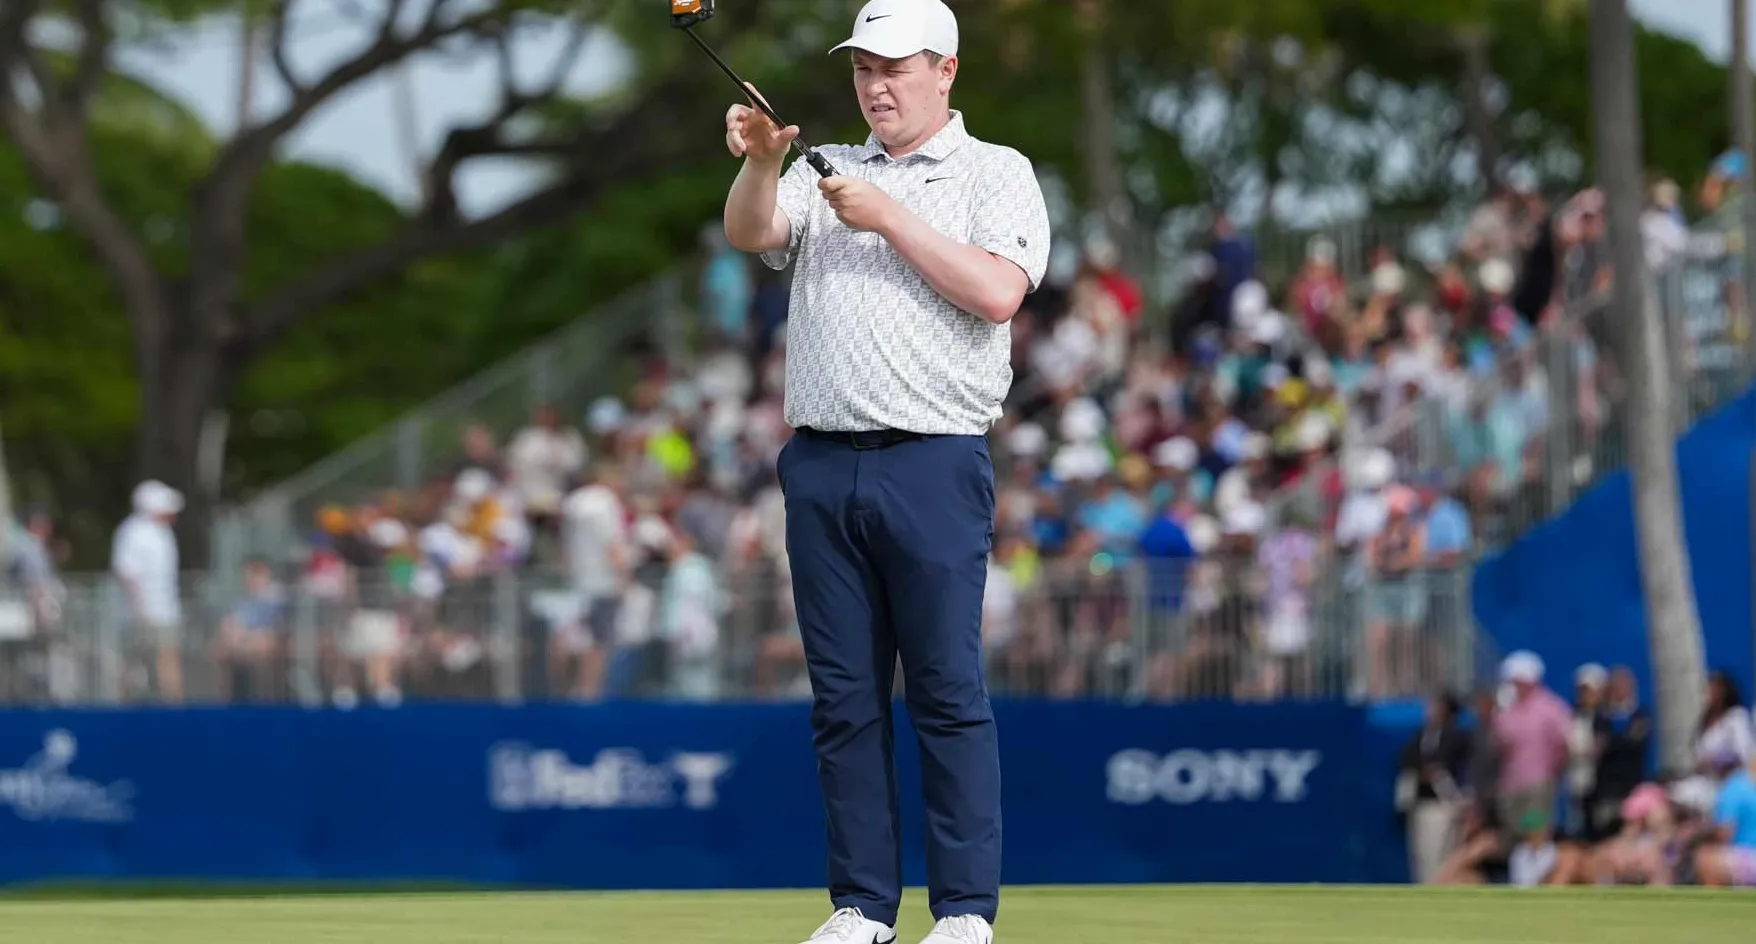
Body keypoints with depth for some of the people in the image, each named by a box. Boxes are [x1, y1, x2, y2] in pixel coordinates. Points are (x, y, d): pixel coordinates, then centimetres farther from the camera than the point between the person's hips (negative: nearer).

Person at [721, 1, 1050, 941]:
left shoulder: (996, 174, 6)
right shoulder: (827, 170, 18)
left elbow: (996, 292, -10)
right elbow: (750, 234, 0)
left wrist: (889, 219, -10)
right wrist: (759, 164, -20)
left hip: (933, 466, -4)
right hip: (821, 466, 4)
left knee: (948, 690, -6)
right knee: (844, 695, 5)